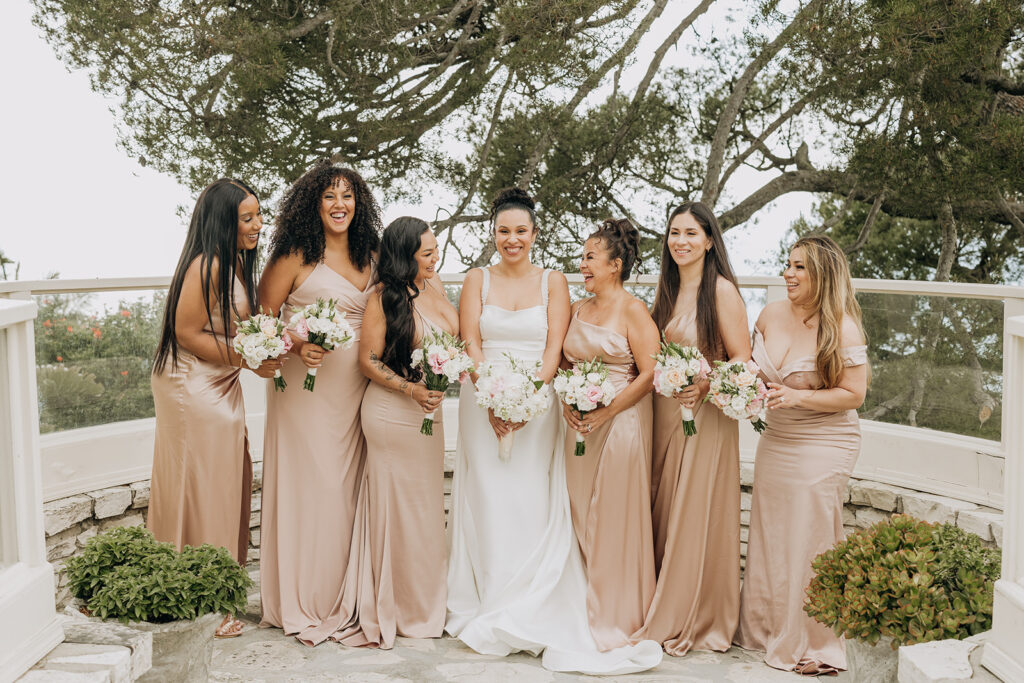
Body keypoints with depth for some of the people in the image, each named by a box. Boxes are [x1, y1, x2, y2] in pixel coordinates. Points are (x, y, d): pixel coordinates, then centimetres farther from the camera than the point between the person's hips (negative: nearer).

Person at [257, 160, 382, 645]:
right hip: (306, 382, -5)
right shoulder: (296, 256, -5)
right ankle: (304, 604, 9)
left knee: (348, 484, 9)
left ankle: (341, 598, 21)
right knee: (309, 483, -3)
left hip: (354, 386, 5)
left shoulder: (370, 257, 11)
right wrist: (297, 346, -18)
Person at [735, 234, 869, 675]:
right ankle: (764, 628, 29)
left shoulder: (842, 328, -14)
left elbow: (853, 394, -14)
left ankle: (814, 647, 14)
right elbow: (753, 366, 17)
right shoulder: (771, 315, 2)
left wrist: (800, 397, -24)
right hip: (775, 439, 6)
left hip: (823, 446, -6)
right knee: (768, 536, 13)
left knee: (810, 542, 0)